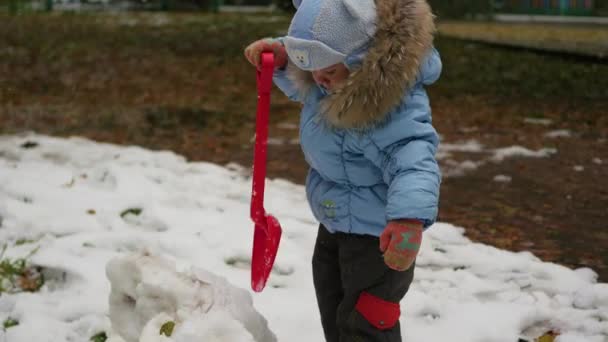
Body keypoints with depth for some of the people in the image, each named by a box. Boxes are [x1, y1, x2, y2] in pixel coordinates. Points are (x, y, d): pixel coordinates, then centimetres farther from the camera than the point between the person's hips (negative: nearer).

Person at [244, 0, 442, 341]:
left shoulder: (394, 107, -36)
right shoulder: (333, 76, -8)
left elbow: (413, 158, -48)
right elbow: (301, 84, 15)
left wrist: (409, 219, -66)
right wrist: (280, 55, -6)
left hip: (377, 233, -10)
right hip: (337, 220, 10)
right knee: (333, 309, 26)